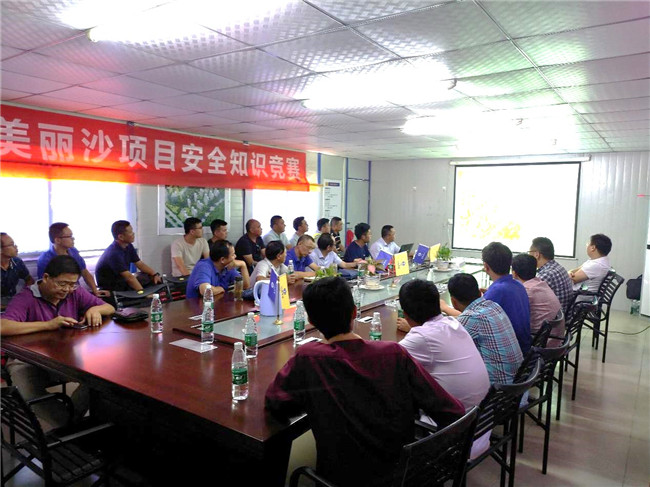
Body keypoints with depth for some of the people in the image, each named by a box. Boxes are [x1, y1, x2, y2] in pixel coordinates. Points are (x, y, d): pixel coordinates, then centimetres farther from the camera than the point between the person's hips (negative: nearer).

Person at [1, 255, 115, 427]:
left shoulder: (75, 293, 0)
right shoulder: (26, 298, -13)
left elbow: (110, 308, 7)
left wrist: (95, 309, -17)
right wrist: (49, 325, -32)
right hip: (29, 362, -3)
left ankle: (69, 420, -1)